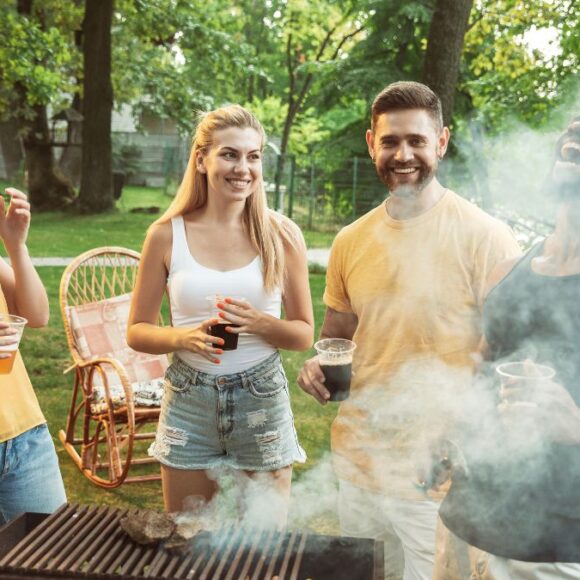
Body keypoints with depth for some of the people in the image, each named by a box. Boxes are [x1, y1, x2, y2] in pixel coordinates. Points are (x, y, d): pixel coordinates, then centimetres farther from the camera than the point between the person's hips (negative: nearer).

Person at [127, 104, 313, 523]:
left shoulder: (282, 235, -4)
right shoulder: (167, 234, -4)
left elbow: (305, 334, 2)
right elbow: (137, 332, 2)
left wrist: (260, 323, -18)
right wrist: (184, 337, -17)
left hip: (262, 401, 0)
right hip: (188, 401, 1)